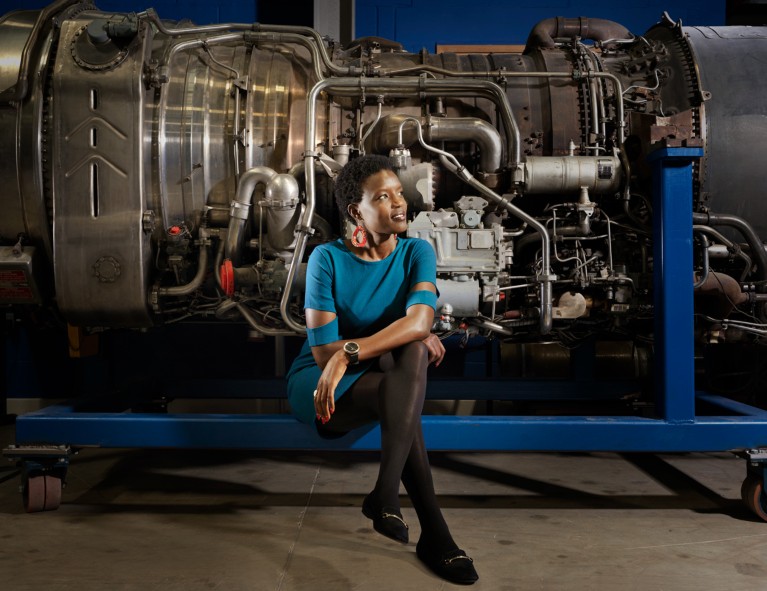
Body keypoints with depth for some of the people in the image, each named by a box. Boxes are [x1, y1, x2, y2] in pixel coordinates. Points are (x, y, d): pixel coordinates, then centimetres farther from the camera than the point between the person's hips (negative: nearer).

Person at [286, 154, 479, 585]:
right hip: (318, 387, -3)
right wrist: (414, 341, -20)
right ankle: (434, 532, -31)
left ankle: (386, 497, -32)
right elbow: (323, 349, -19)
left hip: (384, 380, 3)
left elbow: (420, 319, -25)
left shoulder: (417, 252, -5)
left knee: (414, 351, -31)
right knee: (396, 389, -34)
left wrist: (348, 354, -38)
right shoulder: (327, 258, -14)